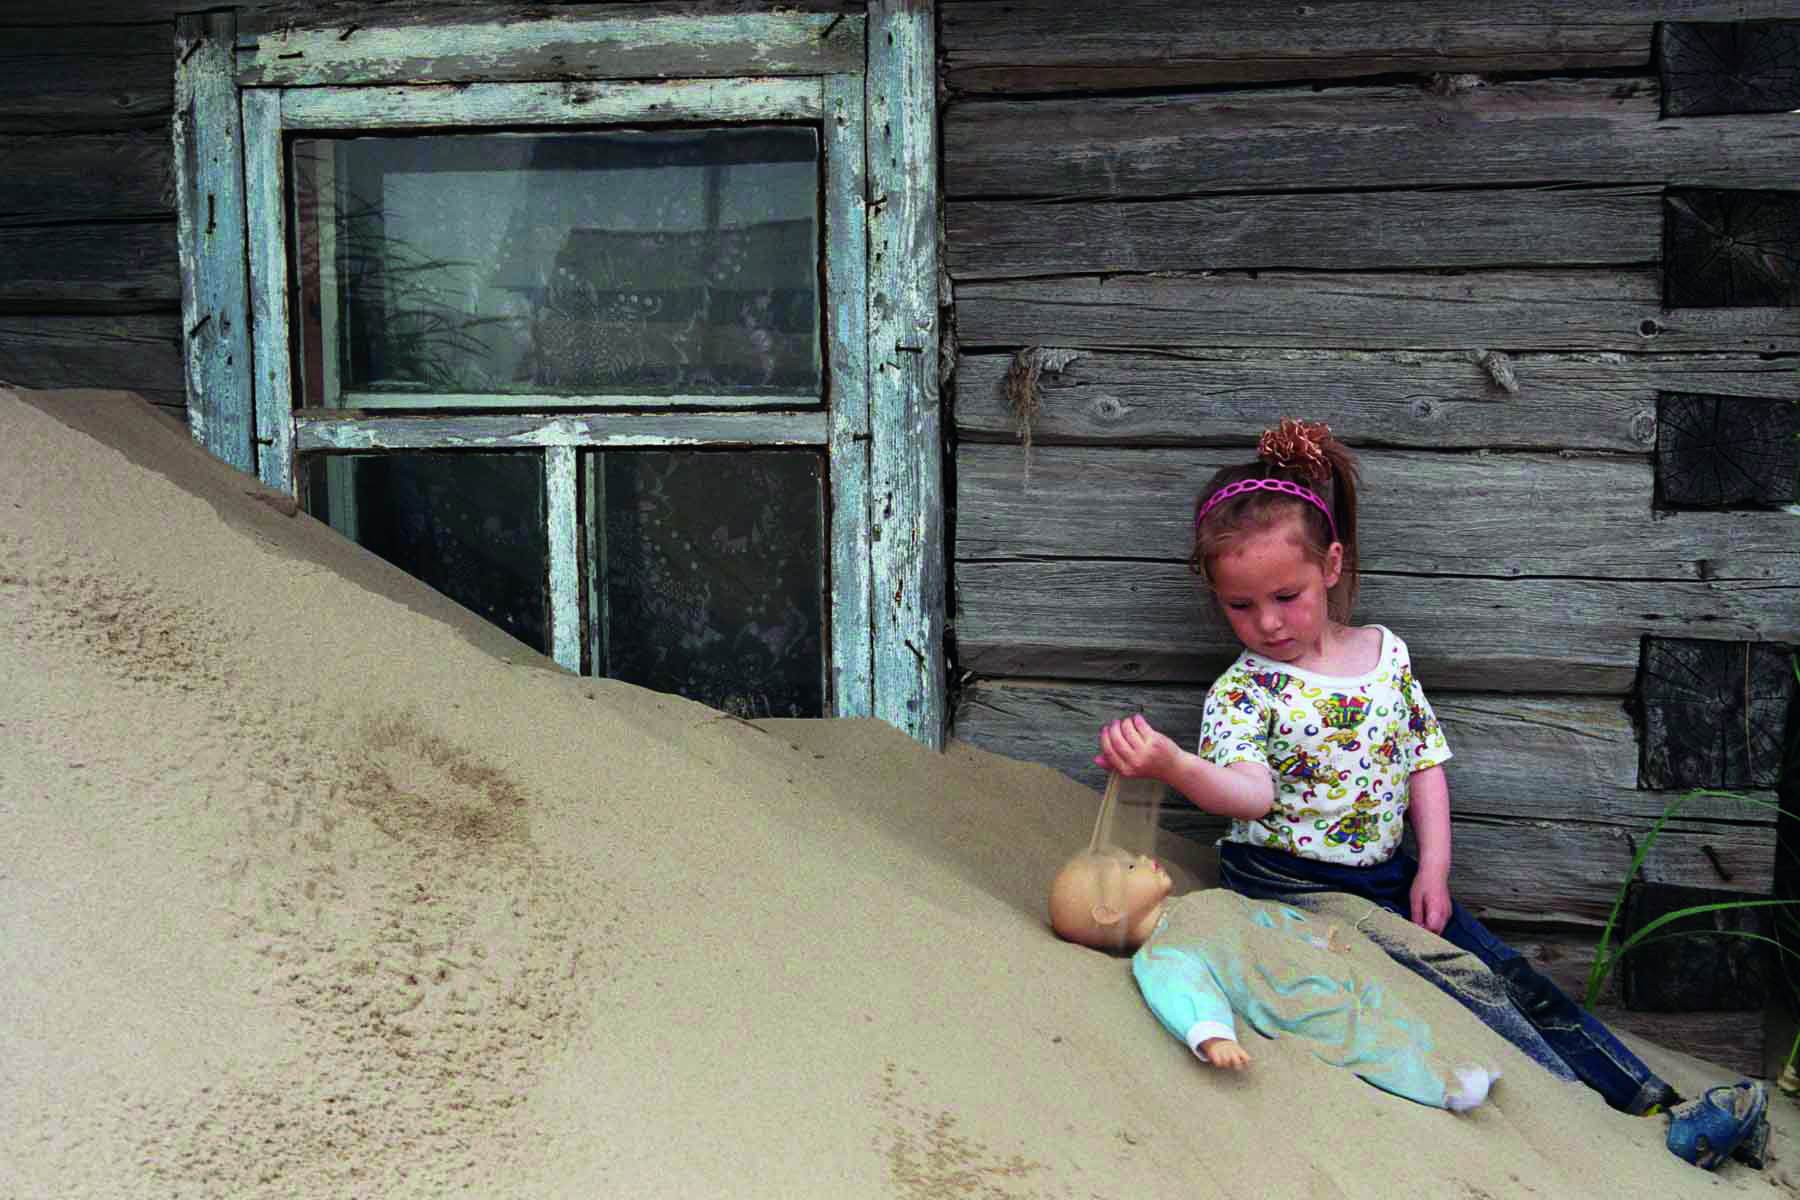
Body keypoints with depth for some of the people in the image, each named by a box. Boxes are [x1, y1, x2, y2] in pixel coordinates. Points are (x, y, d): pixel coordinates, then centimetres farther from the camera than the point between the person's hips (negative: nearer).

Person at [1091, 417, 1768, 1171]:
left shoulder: (1386, 653, 4)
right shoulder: (1242, 692, -11)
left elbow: (1424, 763, 9)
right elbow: (1250, 791, -30)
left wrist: (1432, 870, -2)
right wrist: (1172, 765, -53)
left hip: (1388, 877, 5)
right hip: (1294, 892, -5)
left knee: (1514, 981, 2)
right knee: (1470, 998, -16)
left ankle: (1653, 1100, 7)